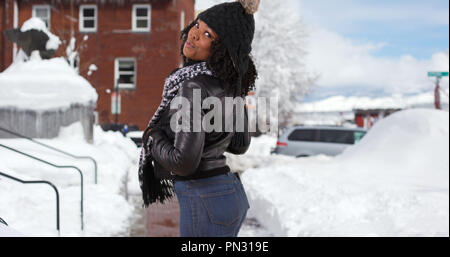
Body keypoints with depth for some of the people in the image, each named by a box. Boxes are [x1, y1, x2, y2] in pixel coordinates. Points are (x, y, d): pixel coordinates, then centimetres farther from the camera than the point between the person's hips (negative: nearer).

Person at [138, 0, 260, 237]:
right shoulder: (231, 81, 5)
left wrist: (153, 138, -7)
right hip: (231, 193, 9)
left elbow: (184, 162, -25)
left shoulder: (195, 87, -21)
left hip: (205, 203, -9)